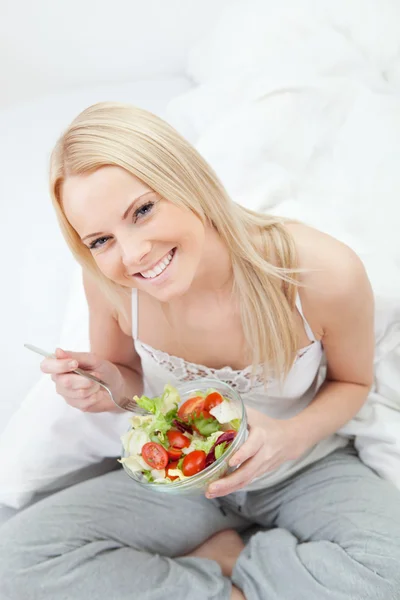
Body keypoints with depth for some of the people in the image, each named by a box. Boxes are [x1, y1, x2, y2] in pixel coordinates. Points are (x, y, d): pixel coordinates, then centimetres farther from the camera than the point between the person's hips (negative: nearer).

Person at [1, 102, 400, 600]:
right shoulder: (108, 281, -20)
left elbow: (353, 381, -5)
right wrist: (111, 387, -23)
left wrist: (296, 435, -25)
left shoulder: (325, 273, -26)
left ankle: (213, 555, -7)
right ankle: (236, 554, -8)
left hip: (306, 472, 0)